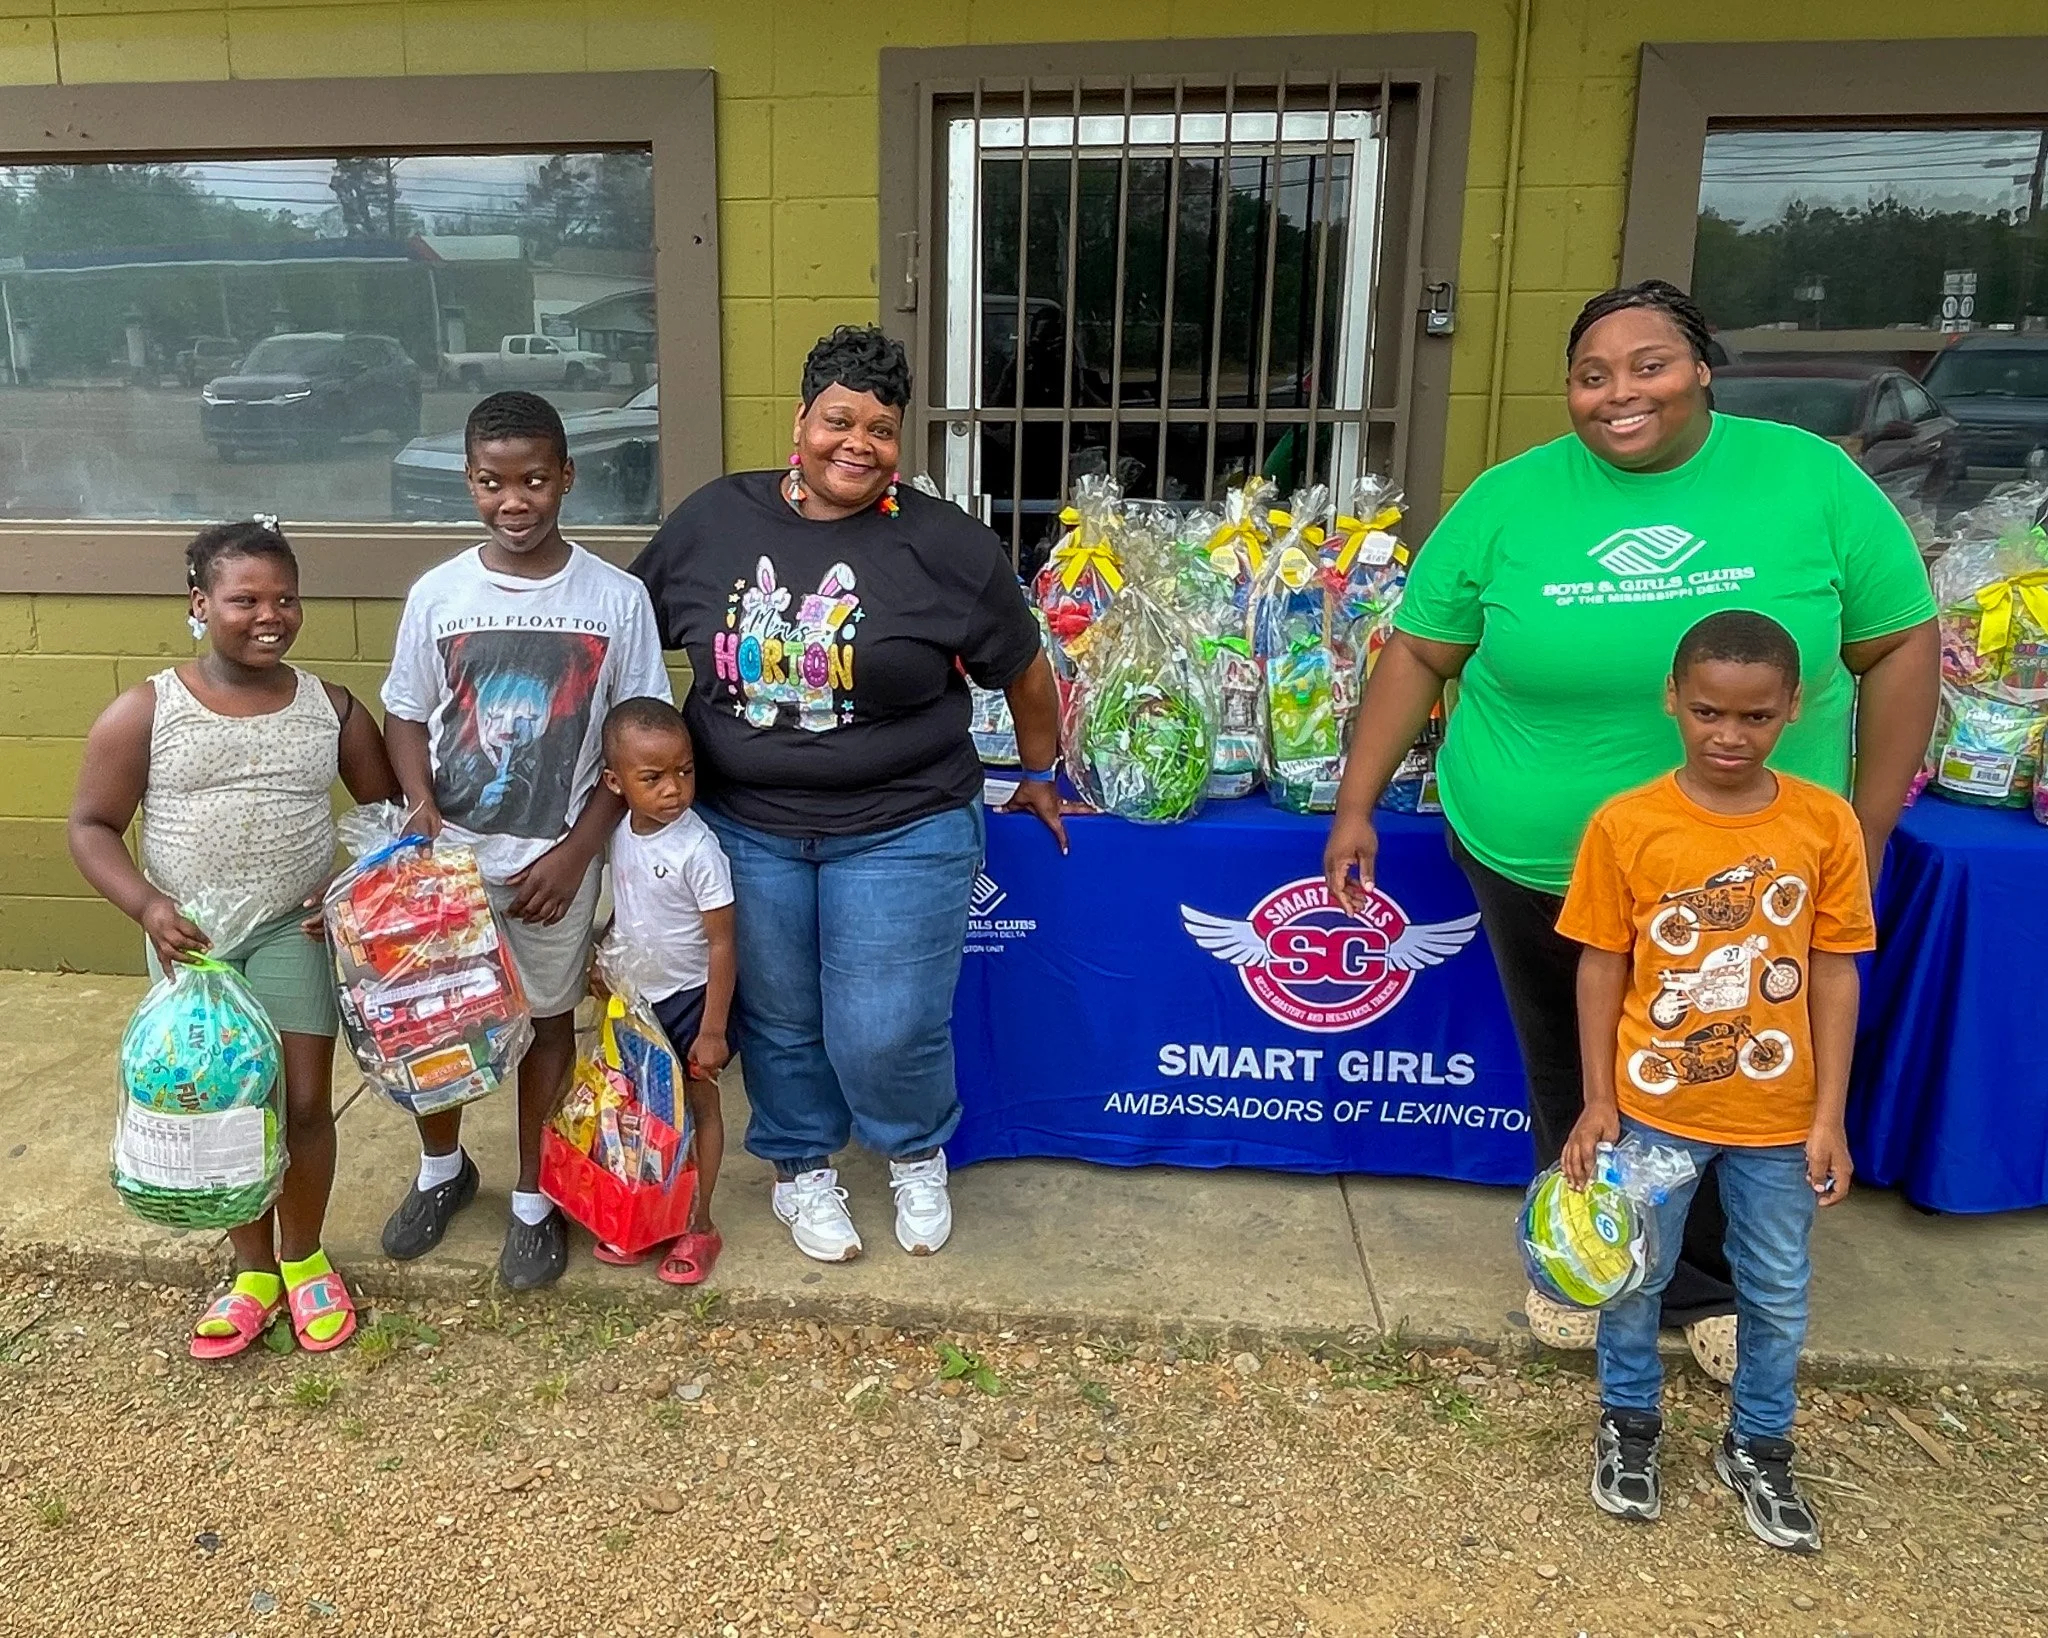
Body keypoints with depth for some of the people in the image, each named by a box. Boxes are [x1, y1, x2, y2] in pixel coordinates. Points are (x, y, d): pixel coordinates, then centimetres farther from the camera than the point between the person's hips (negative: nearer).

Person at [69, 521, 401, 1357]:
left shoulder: (332, 709, -2)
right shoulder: (143, 712, -7)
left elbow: (388, 815, 6)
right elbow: (91, 826, -2)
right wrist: (145, 905, -18)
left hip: (294, 933, 0)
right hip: (189, 941, 0)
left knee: (304, 1103, 2)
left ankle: (303, 1260, 27)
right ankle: (253, 1270, 29)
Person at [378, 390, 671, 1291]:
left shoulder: (617, 598, -10)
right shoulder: (437, 594, -6)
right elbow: (405, 715, 5)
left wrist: (577, 850, -11)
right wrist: (420, 801, -14)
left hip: (557, 855, -1)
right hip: (450, 849, 2)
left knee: (549, 1017, 11)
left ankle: (533, 1197, 31)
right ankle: (442, 1166, 40)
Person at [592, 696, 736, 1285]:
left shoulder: (698, 850, -25)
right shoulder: (621, 836, -6)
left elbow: (721, 944, -20)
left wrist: (712, 1030, -19)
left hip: (690, 996, -6)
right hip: (638, 996, 6)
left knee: (698, 1103, 9)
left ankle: (697, 1224, 21)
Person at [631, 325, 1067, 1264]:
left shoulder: (944, 545, -7)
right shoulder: (710, 520, 0)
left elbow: (1023, 668, 5)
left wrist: (1039, 776, 14)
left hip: (900, 834, -2)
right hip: (746, 828, 3)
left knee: (885, 1034, -1)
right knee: (778, 1021, 15)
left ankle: (917, 1153, 32)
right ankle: (802, 1165, 41)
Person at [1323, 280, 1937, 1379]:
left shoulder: (1813, 481, -6)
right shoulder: (1507, 501, -4)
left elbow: (1898, 646, 0)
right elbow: (1418, 654, 1)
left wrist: (1869, 829, -3)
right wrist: (1357, 803, -2)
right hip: (1536, 868, 1)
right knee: (1574, 1087, 16)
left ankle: (1715, 1284, 41)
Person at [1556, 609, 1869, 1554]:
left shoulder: (1826, 823, -9)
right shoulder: (1624, 825, -14)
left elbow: (1834, 975, -3)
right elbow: (1601, 969, -7)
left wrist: (1830, 1117, -3)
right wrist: (1598, 1101, -6)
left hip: (1778, 1116, 2)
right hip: (1654, 1107, -1)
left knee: (1778, 1298, 18)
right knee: (1635, 1278, 16)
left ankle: (1758, 1450, 42)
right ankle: (1629, 1425, 41)